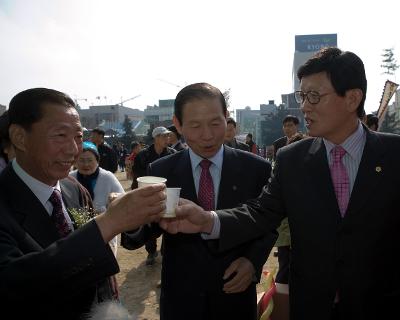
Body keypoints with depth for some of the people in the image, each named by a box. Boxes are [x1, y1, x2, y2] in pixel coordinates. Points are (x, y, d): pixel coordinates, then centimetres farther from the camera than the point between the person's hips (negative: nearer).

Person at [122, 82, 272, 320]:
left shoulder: (256, 169, -8)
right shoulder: (160, 172, -7)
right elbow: (142, 235, -7)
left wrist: (254, 261, -14)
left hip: (235, 294, 0)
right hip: (180, 299, 1)